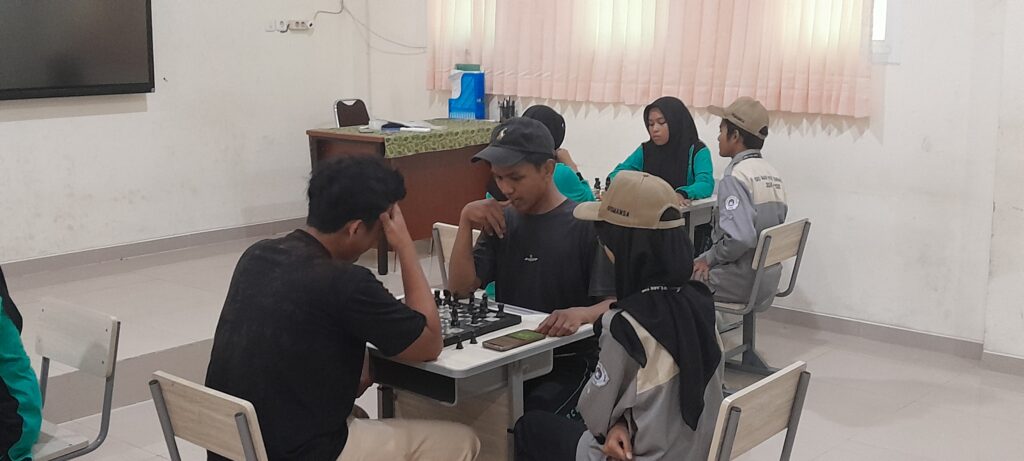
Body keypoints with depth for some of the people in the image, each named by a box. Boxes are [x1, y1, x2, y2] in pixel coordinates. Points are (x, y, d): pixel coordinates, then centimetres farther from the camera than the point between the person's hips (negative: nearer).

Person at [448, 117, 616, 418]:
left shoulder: (586, 225, -10)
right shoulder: (502, 222, 9)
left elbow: (613, 304, -15)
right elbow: (460, 289, 2)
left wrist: (581, 313, -37)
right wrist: (466, 221, -8)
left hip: (569, 362, -5)